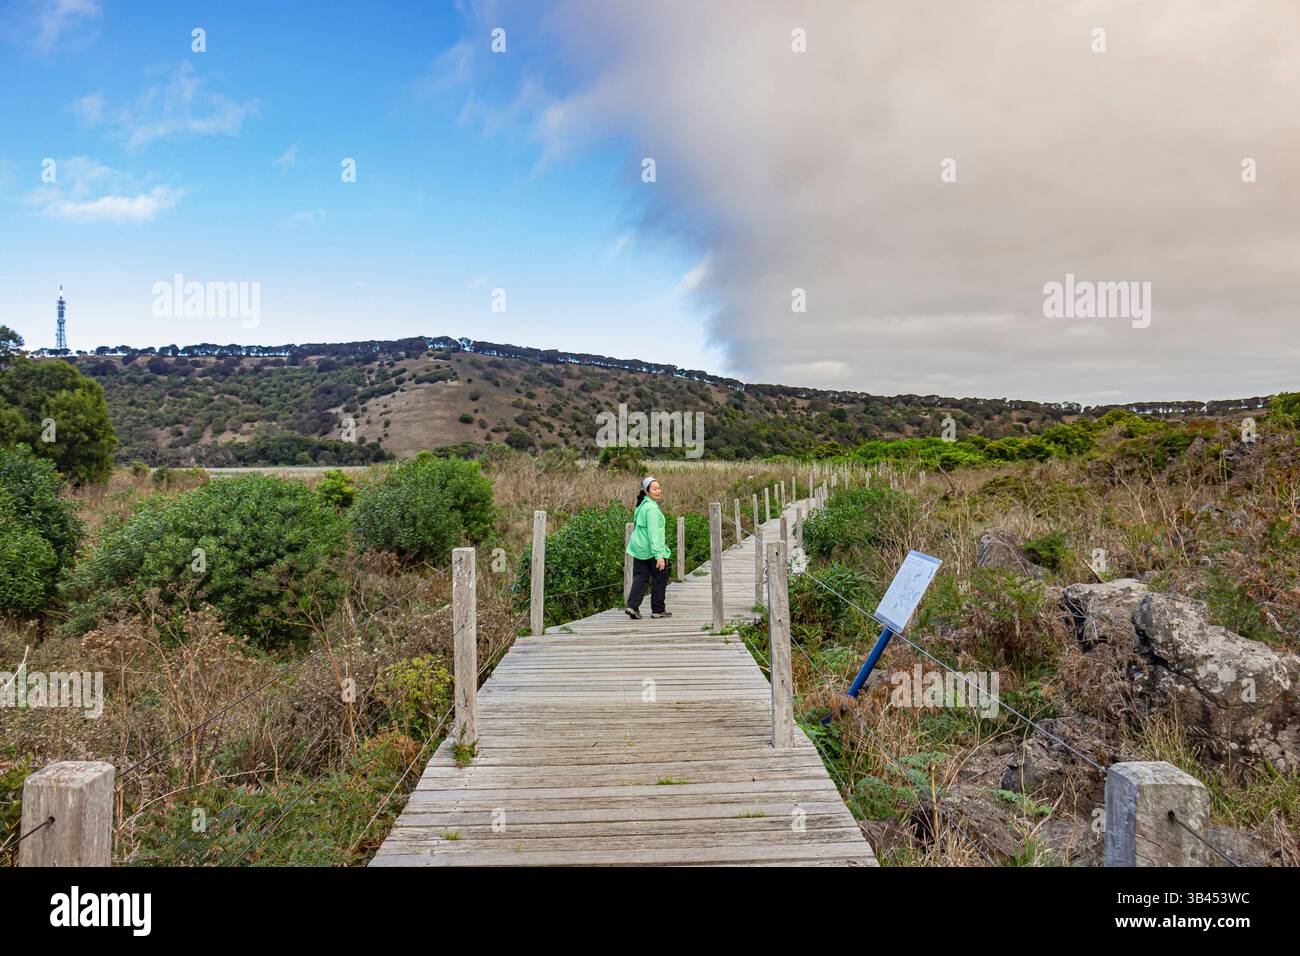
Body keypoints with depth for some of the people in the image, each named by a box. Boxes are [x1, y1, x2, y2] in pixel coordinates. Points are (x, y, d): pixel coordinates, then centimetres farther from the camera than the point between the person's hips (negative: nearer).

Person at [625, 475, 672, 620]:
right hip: (651, 549, -8)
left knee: (640, 577, 8)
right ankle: (658, 610, 13)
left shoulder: (642, 505, 11)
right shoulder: (652, 508, -19)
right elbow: (653, 533, -24)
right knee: (660, 577, 7)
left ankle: (632, 605, -5)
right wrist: (659, 555, -25)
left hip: (639, 548, 8)